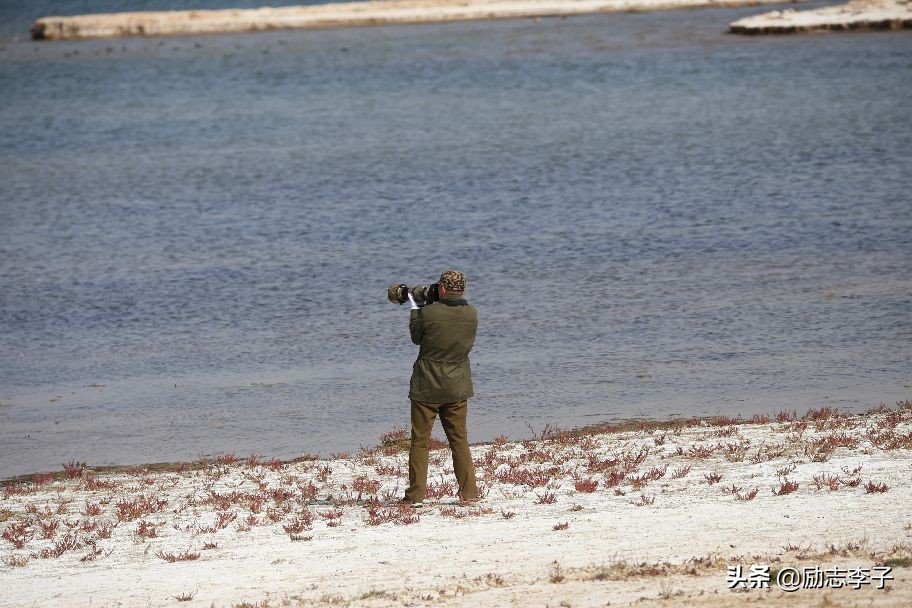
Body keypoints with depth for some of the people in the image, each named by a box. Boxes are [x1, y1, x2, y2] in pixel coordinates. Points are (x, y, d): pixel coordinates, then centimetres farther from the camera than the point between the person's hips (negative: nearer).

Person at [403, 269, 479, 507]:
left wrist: (414, 307, 14)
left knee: (420, 441, 4)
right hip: (457, 389, 4)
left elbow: (416, 337, 0)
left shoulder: (428, 313, -17)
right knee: (459, 441, 13)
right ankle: (469, 492, 9)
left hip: (426, 388, -4)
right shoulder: (472, 315, -5)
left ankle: (416, 494, 3)